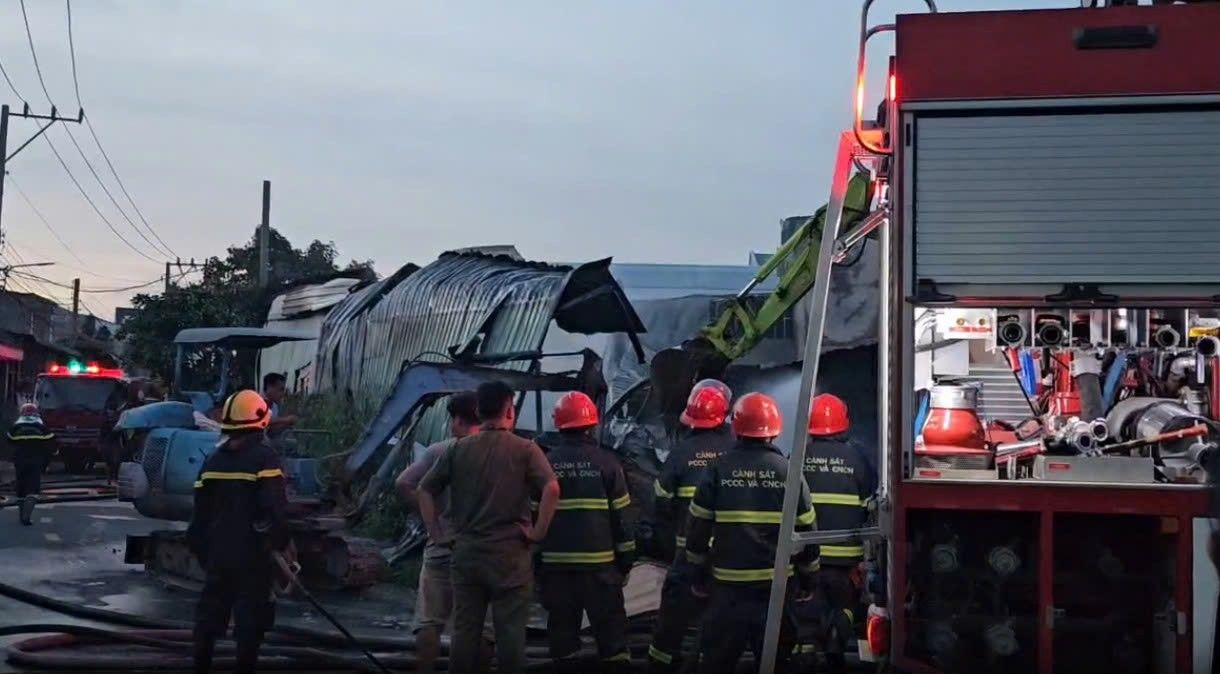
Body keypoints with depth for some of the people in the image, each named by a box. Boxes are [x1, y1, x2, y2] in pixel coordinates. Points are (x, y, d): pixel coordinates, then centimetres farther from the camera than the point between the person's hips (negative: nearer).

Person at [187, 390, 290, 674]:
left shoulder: (213, 461, 7)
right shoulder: (264, 458, -12)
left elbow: (200, 511, 11)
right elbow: (274, 509, -19)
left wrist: (201, 549, 21)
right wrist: (282, 544, -9)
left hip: (217, 552, 6)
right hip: (252, 555, -6)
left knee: (210, 612, 15)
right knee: (250, 617, 2)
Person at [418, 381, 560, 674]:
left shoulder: (458, 449, 4)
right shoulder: (524, 449, -5)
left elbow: (425, 490, 5)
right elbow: (552, 488, -19)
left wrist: (438, 534, 7)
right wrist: (539, 531, -12)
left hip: (466, 551, 3)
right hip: (510, 553, -3)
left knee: (465, 629, 10)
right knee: (510, 630, 2)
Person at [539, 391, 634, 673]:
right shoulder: (605, 462, -3)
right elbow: (621, 515, -1)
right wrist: (625, 560, 7)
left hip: (556, 563, 2)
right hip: (599, 562, -2)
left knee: (562, 626, 9)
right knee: (610, 626, 4)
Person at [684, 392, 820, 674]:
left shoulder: (717, 470, -4)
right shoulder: (789, 473, -3)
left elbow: (698, 528, -2)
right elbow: (805, 531, 1)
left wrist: (697, 576, 9)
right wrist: (808, 580, 12)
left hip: (728, 583, 0)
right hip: (776, 584, 1)